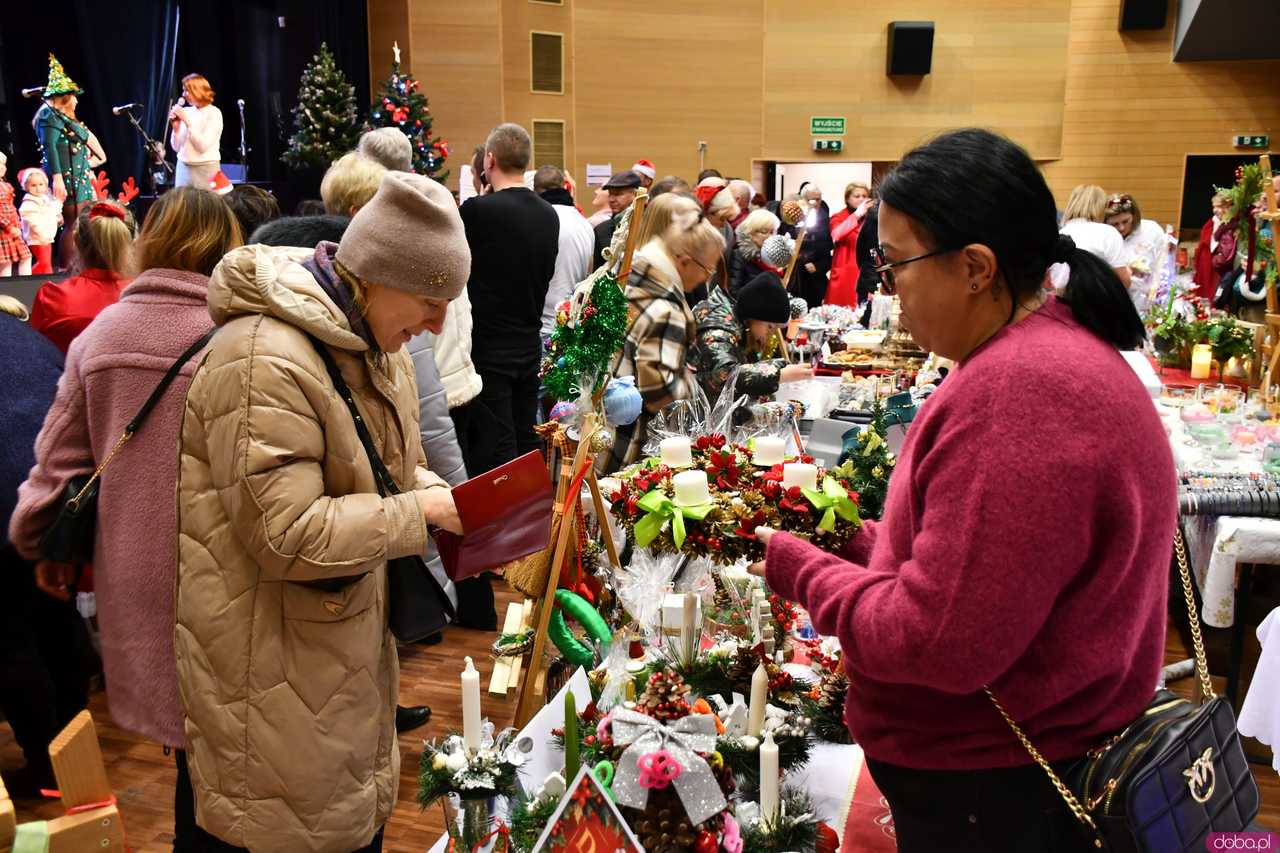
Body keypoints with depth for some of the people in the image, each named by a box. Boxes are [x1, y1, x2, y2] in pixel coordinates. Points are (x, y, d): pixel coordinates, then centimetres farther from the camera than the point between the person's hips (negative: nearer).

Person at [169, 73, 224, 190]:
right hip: (183, 168, 5)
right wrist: (176, 127, -5)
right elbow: (177, 147, 10)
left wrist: (187, 121, -14)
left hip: (206, 169, -5)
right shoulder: (186, 111, 8)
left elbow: (203, 146, -16)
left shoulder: (214, 113, -5)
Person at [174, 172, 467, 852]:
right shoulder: (265, 360, -25)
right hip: (273, 673, -8)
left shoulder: (373, 346, 5)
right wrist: (420, 512, -20)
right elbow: (286, 535, -27)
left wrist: (441, 494, -3)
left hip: (352, 638, 9)